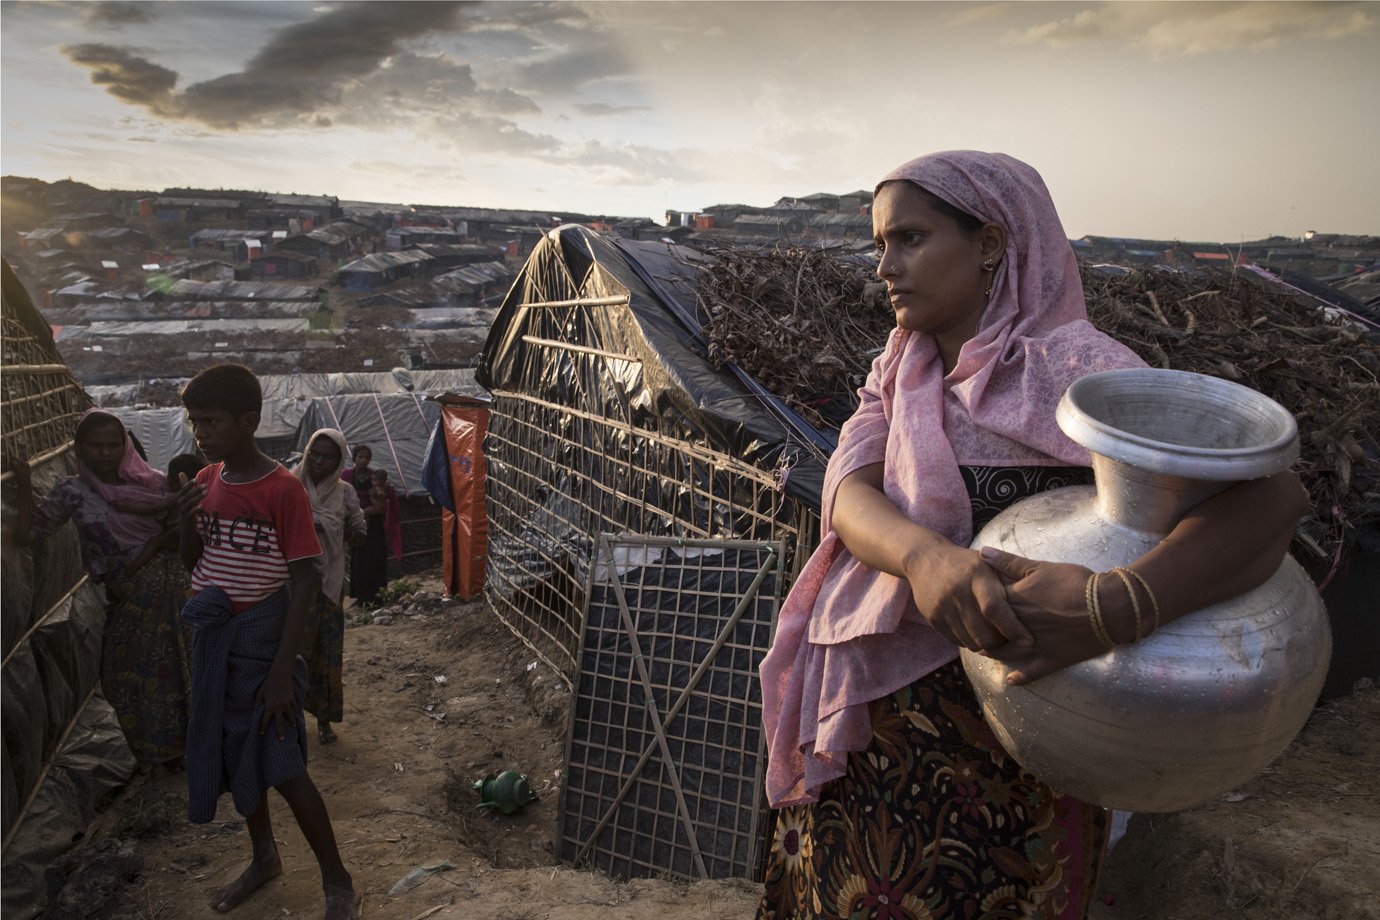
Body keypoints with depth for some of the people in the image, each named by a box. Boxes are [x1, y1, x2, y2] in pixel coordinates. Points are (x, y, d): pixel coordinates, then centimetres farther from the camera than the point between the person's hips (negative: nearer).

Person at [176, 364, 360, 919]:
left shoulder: (283, 489, -17)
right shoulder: (204, 482, 3)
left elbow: (302, 581, -17)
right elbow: (192, 565, 13)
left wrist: (282, 670, -19)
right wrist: (186, 520, -9)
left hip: (262, 638, -7)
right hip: (213, 637, 7)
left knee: (281, 768, -4)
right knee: (231, 756, 17)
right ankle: (265, 858, 38)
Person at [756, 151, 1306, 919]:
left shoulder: (1073, 370, -18)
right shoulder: (902, 367, 2)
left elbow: (1271, 491, -28)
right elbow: (848, 491, -14)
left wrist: (1114, 607, -45)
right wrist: (923, 557, -36)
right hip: (869, 711, 6)